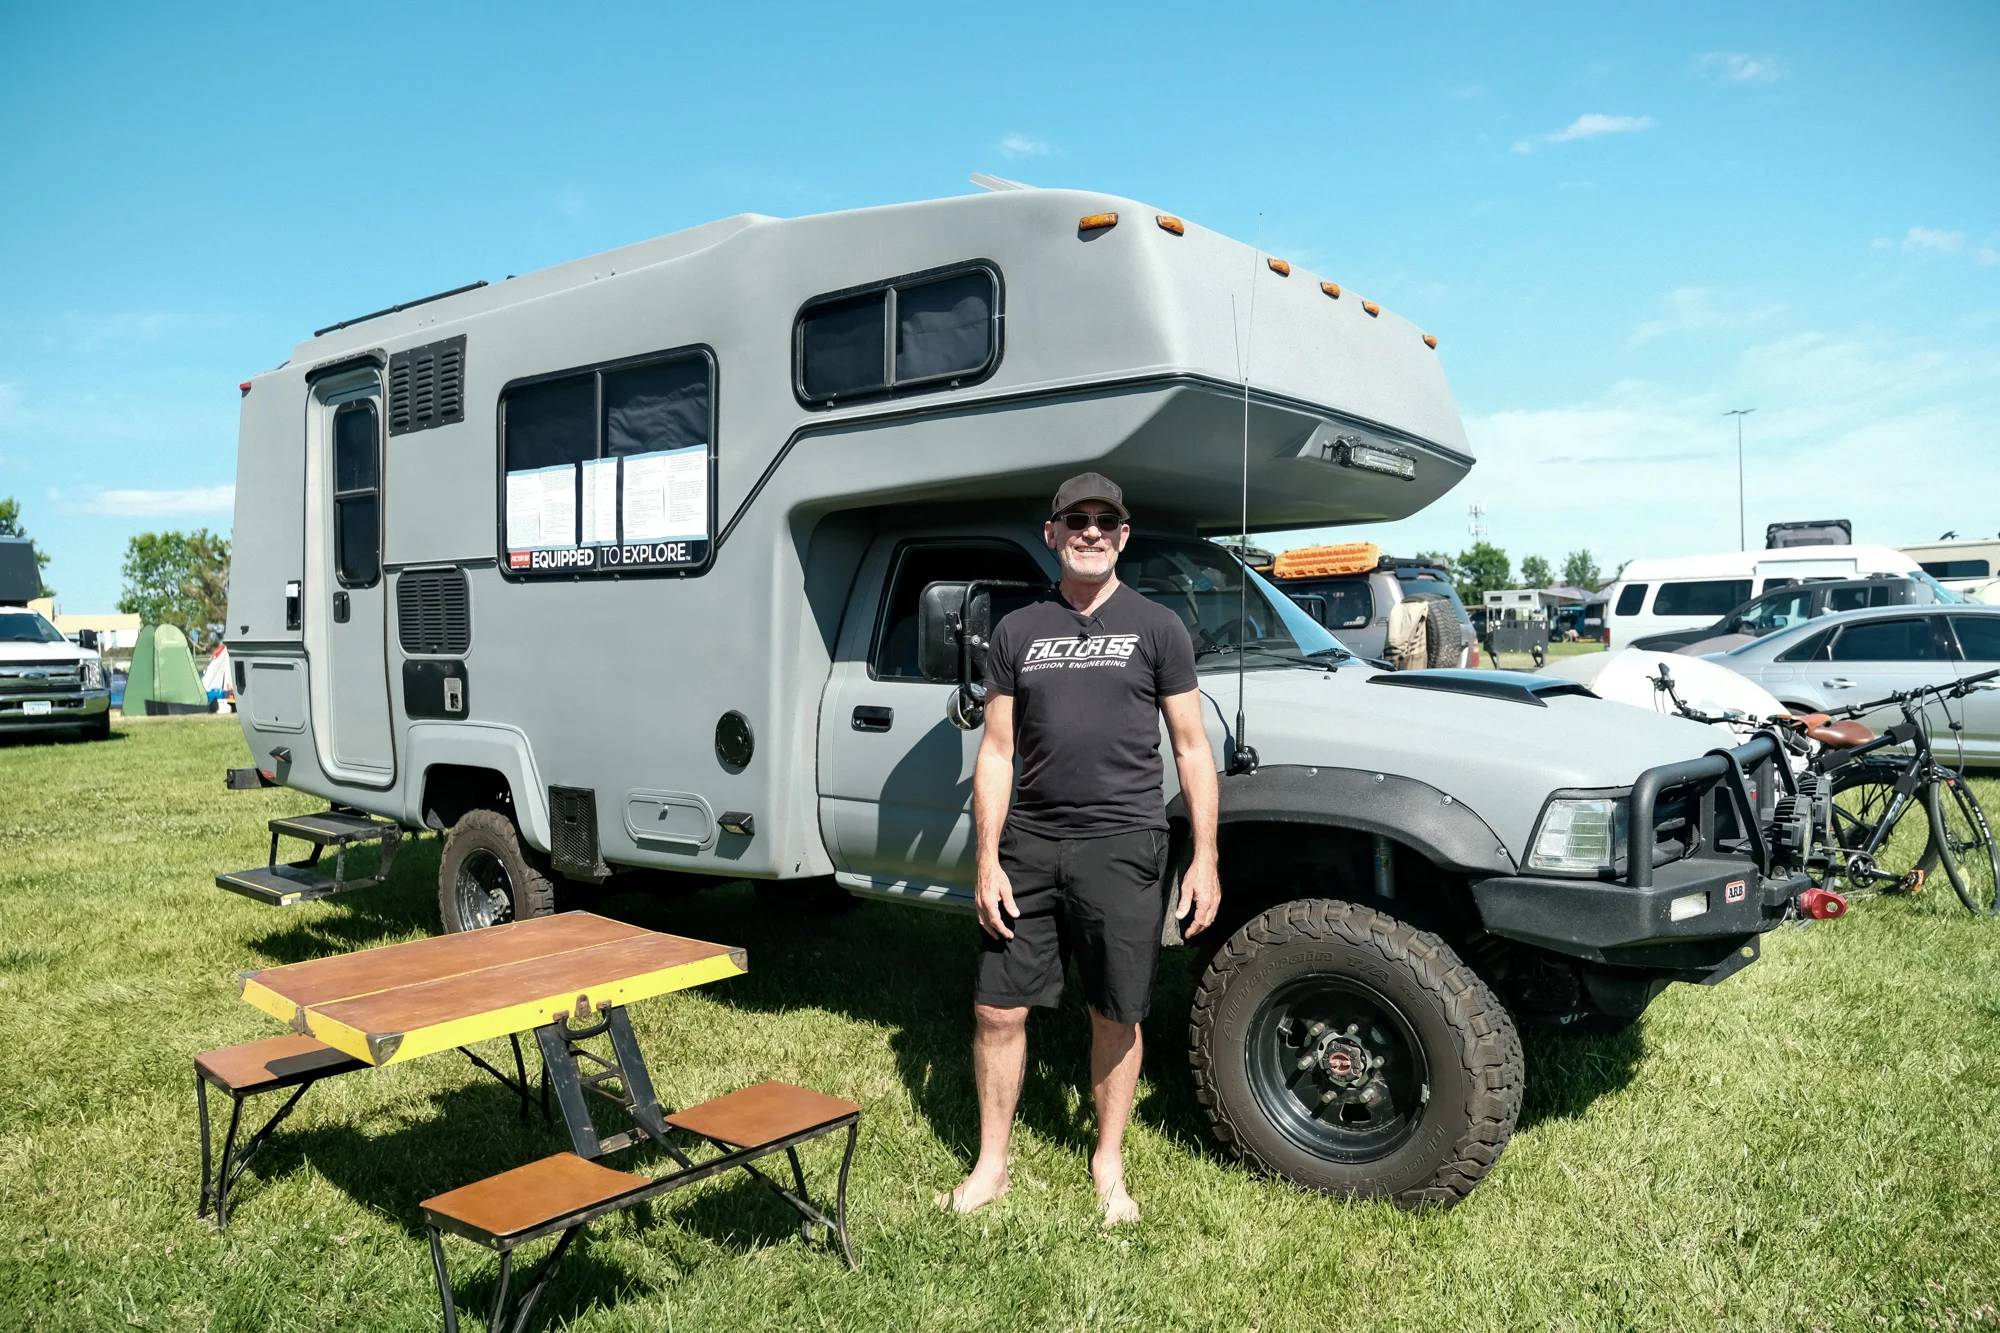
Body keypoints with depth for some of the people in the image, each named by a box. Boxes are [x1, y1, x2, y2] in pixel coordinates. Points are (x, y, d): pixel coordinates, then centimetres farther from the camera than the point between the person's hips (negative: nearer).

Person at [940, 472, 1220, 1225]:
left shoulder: (1155, 628, 5)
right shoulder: (1017, 633, 9)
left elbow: (1191, 748, 4)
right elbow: (997, 752, 7)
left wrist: (1204, 859, -3)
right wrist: (988, 860, -1)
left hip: (1121, 848, -2)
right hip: (1027, 848, 2)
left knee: (1116, 1017, 9)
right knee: (998, 1011, 6)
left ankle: (1108, 1166, 29)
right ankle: (990, 1167, 24)